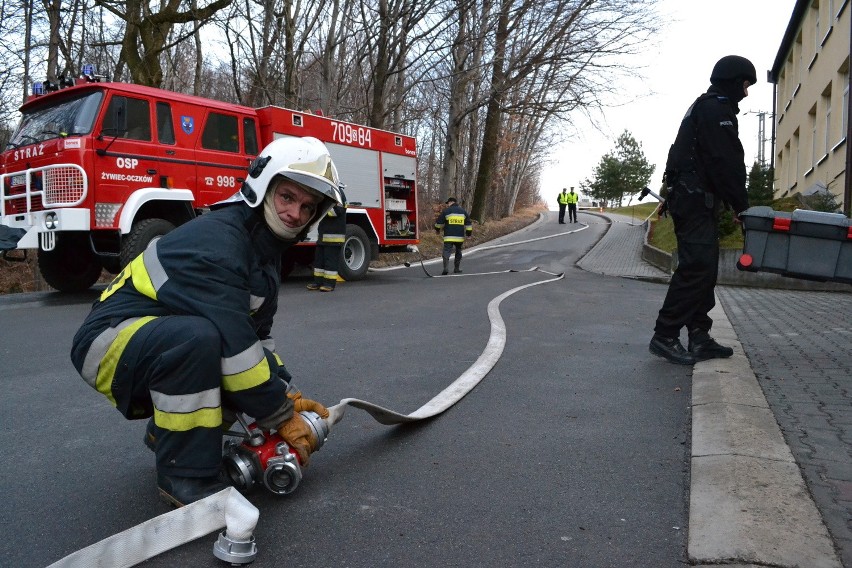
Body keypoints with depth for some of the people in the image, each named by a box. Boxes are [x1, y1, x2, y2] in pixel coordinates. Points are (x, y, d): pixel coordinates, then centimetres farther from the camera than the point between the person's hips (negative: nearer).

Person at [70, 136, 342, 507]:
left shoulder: (264, 252, 6)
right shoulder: (215, 241, -24)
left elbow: (257, 336, 11)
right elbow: (233, 342, -29)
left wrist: (289, 396, 1)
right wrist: (281, 417, -21)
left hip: (167, 345, 9)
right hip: (108, 342, -9)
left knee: (264, 373, -3)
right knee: (196, 337, -37)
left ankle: (167, 432, 16)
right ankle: (185, 474, -20)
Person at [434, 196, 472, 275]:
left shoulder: (446, 211, 0)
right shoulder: (463, 211, 12)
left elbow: (439, 222, 4)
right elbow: (468, 224, 12)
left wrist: (437, 230, 22)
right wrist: (468, 234, 18)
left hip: (449, 237, -3)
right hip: (460, 237, 4)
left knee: (447, 252, -7)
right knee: (458, 252, 19)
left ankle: (446, 268, -23)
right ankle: (457, 269, 20)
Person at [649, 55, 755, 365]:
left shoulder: (706, 107, 25)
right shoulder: (716, 109, -8)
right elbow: (726, 163, -17)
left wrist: (734, 203, 16)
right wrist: (741, 204, -11)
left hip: (695, 201, 11)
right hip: (696, 201, -11)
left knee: (704, 268, 9)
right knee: (696, 267, -13)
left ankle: (699, 337, 12)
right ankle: (664, 336, -12)